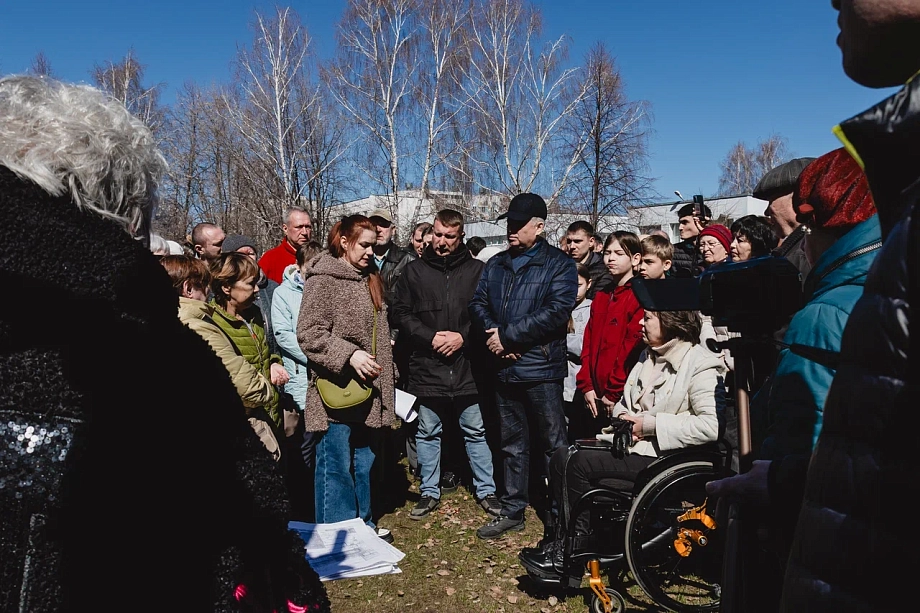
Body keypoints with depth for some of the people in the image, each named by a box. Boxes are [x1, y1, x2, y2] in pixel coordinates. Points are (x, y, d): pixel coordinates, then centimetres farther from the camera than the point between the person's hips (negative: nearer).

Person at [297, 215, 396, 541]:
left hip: (367, 389, 8)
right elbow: (309, 333, -17)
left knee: (363, 462, 17)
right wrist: (349, 355, -26)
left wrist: (385, 377, 19)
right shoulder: (323, 279, -11)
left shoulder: (369, 278, 14)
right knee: (336, 465, 2)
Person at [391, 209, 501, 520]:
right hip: (426, 366, 1)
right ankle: (430, 492, 29)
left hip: (467, 367, -1)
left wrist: (462, 336, -13)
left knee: (476, 432, 11)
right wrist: (429, 337, -11)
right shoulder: (414, 271, 3)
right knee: (428, 433, 13)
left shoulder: (477, 270, 0)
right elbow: (401, 313, 1)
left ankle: (486, 490, 27)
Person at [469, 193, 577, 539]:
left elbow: (556, 312, -17)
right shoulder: (496, 265, 14)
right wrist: (492, 334, -12)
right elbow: (477, 304, 9)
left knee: (553, 444, 6)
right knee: (512, 444, 16)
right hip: (504, 368, 6)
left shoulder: (559, 264, -5)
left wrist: (507, 335, -17)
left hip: (541, 369, -5)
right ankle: (512, 511, 28)